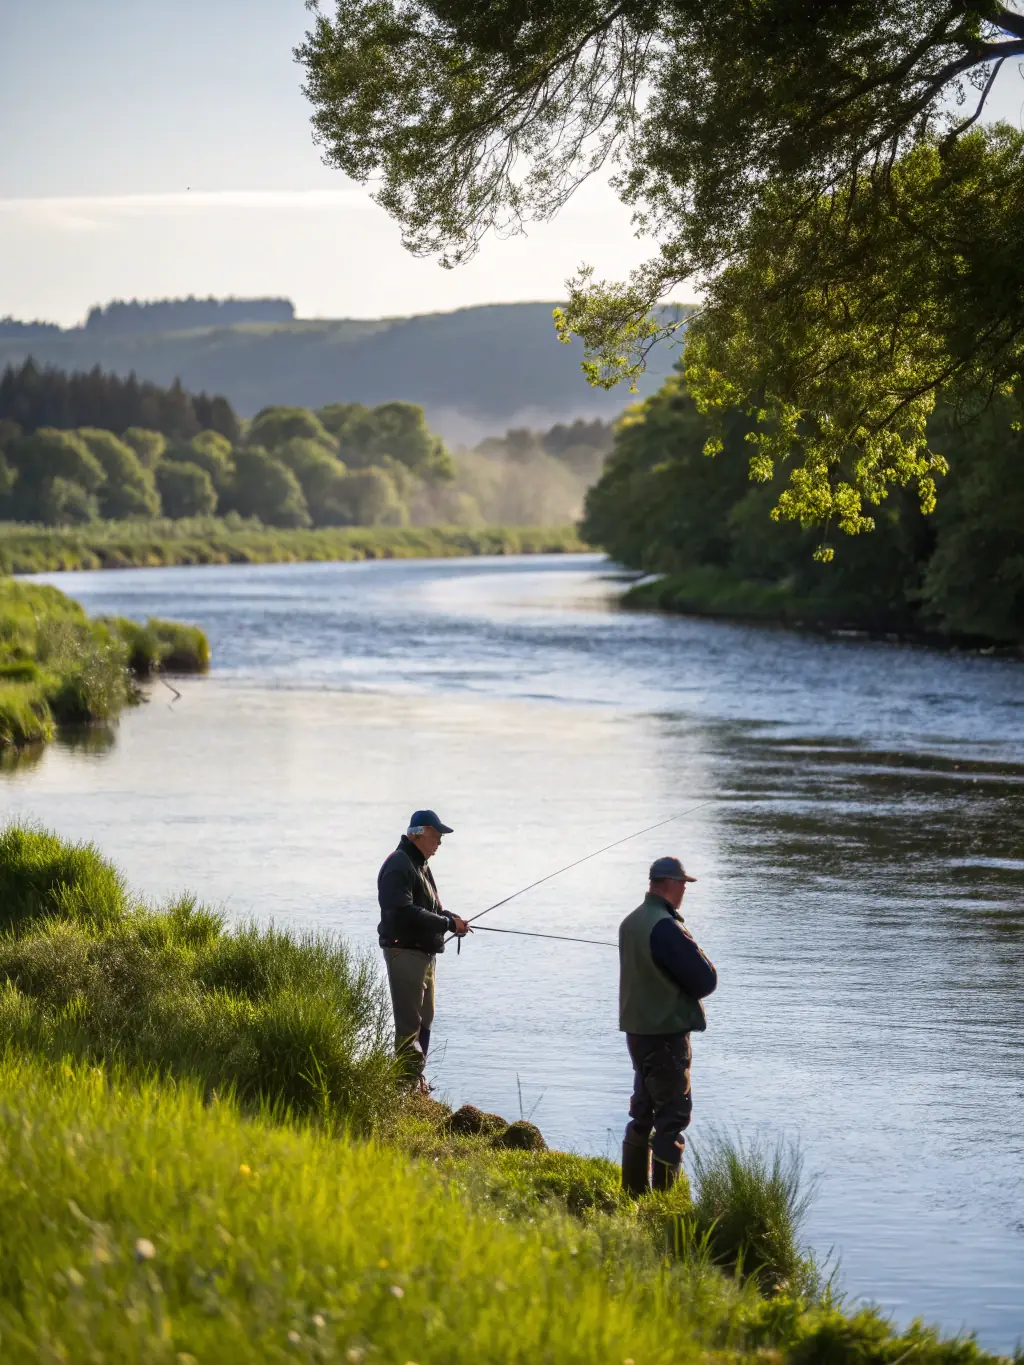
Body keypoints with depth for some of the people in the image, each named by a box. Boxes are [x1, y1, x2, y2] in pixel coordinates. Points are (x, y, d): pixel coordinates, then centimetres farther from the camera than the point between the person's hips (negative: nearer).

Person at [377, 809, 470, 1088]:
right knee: (409, 1020, -10)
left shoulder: (421, 865, 18)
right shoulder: (398, 866, -15)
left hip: (425, 951, 11)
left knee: (424, 1019, 17)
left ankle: (416, 1076, 25)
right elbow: (404, 912, -26)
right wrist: (448, 924, -23)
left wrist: (453, 919, 6)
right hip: (405, 950, -11)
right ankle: (409, 1080, -9)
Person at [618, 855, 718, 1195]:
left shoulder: (631, 922, 9)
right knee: (673, 1115, -4)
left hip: (637, 1031, 9)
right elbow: (706, 981, -17)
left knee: (643, 1112, 17)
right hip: (666, 1033, -9)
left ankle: (634, 1191, 23)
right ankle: (663, 1195, -6)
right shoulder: (666, 927, -20)